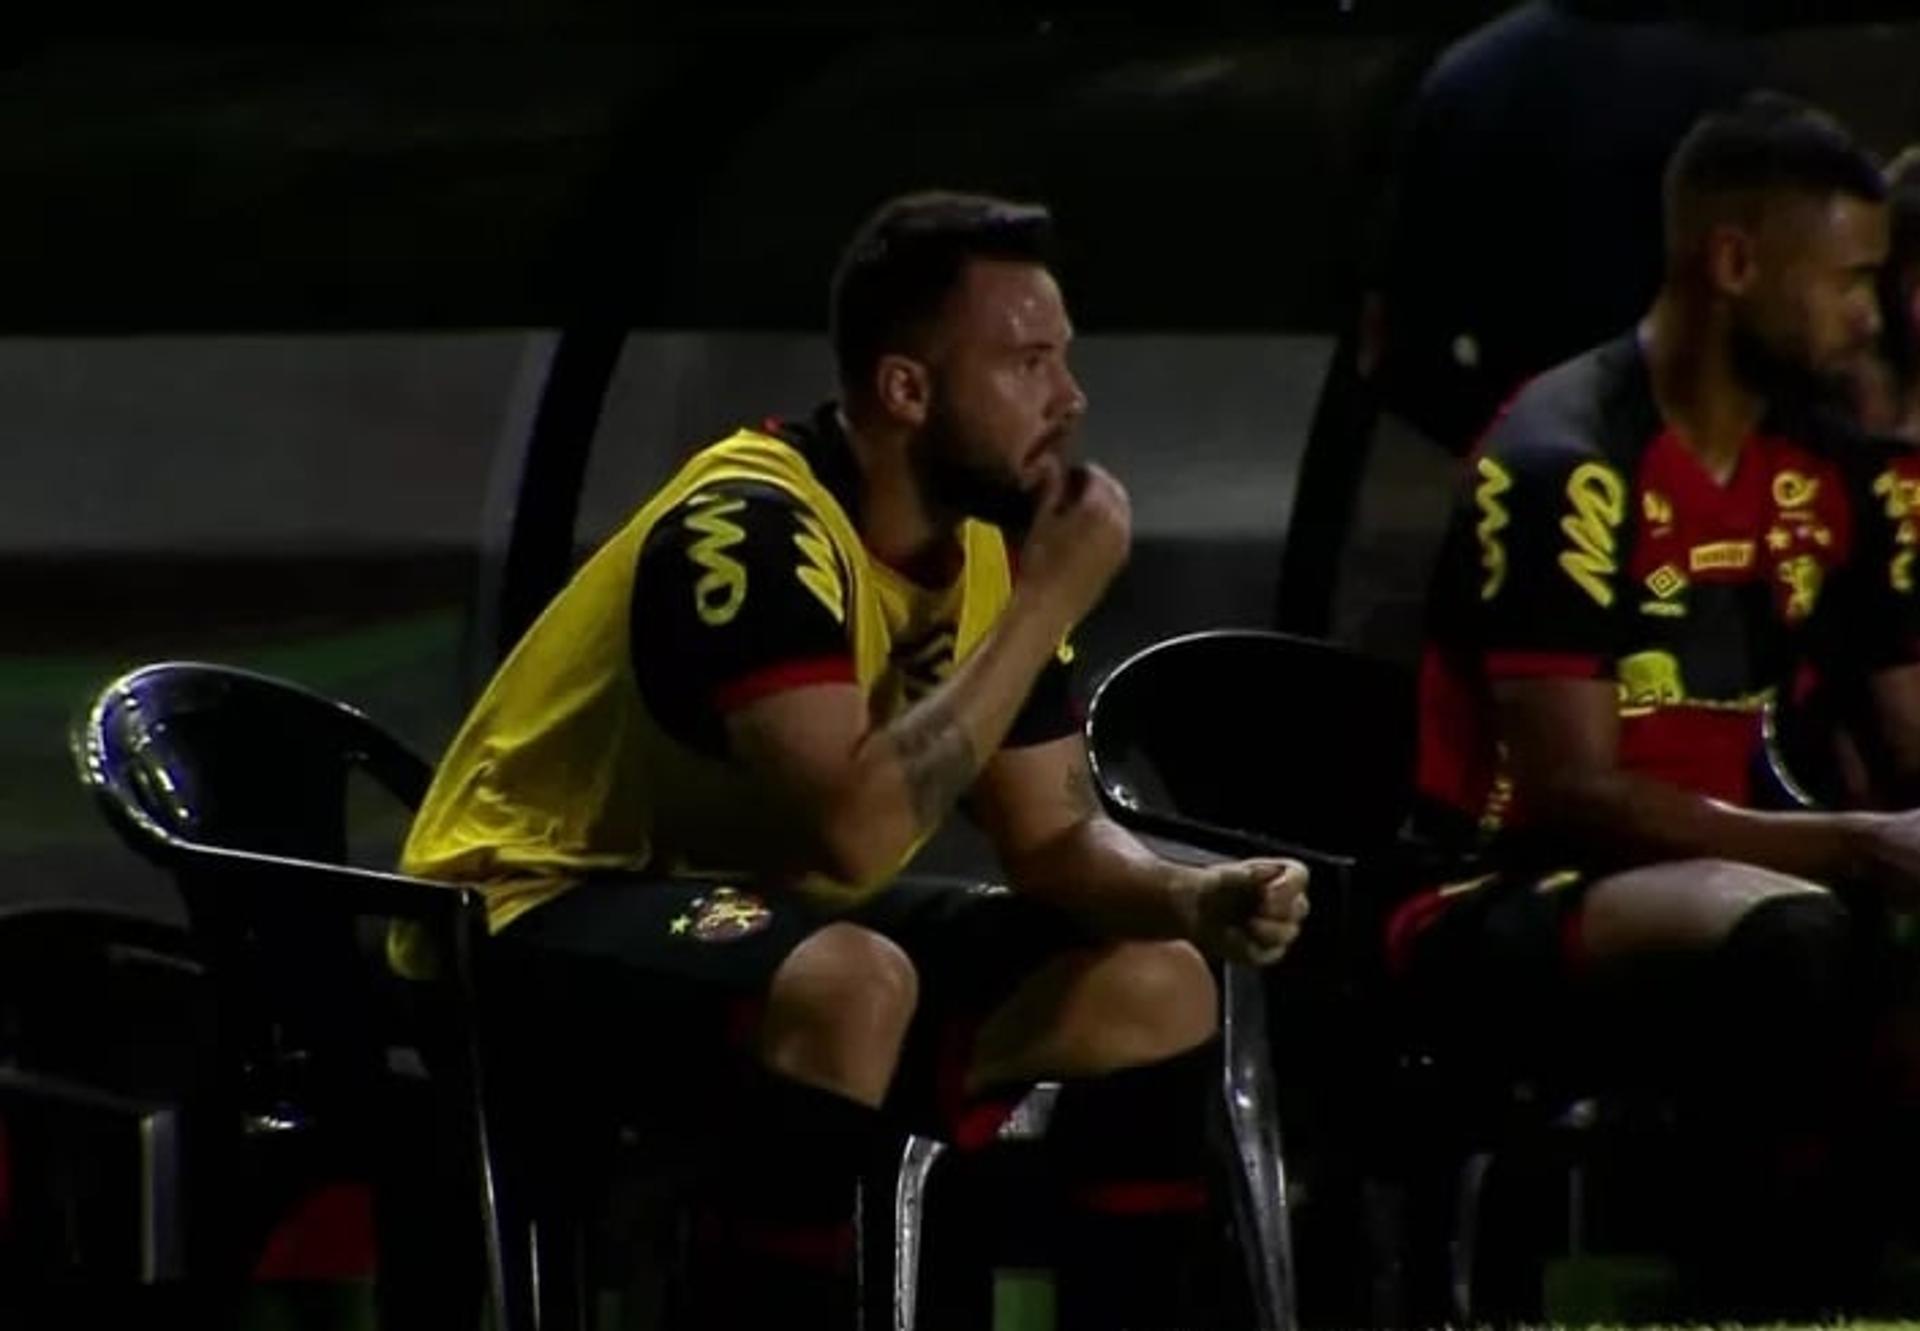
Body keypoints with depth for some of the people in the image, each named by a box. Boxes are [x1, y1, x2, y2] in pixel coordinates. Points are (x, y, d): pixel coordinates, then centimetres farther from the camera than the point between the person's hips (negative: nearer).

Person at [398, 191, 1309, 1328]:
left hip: (763, 912, 9)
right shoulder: (753, 531, -25)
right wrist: (1054, 598, -29)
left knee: (1154, 987, 0)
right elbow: (856, 831, -36)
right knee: (854, 983, -37)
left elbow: (1054, 837, 6)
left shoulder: (990, 541, 0)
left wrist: (1196, 898, -17)